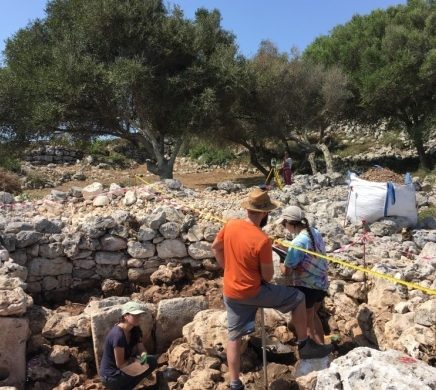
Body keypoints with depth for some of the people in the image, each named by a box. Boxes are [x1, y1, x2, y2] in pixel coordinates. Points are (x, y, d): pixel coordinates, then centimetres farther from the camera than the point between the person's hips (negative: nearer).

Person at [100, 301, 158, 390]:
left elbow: (141, 349, 2)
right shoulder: (118, 335, -28)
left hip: (121, 369, 8)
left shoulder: (135, 329, -2)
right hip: (111, 376, -8)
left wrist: (143, 355, -20)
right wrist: (135, 359, -9)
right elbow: (120, 364, -22)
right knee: (150, 363, -11)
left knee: (152, 360, 4)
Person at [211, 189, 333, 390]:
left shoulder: (230, 225, -6)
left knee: (233, 336, 18)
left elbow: (215, 247, 10)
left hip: (230, 293, 6)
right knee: (298, 298, 9)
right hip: (252, 292, -6)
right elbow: (267, 276, -15)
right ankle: (304, 346, 20)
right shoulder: (262, 240, -24)